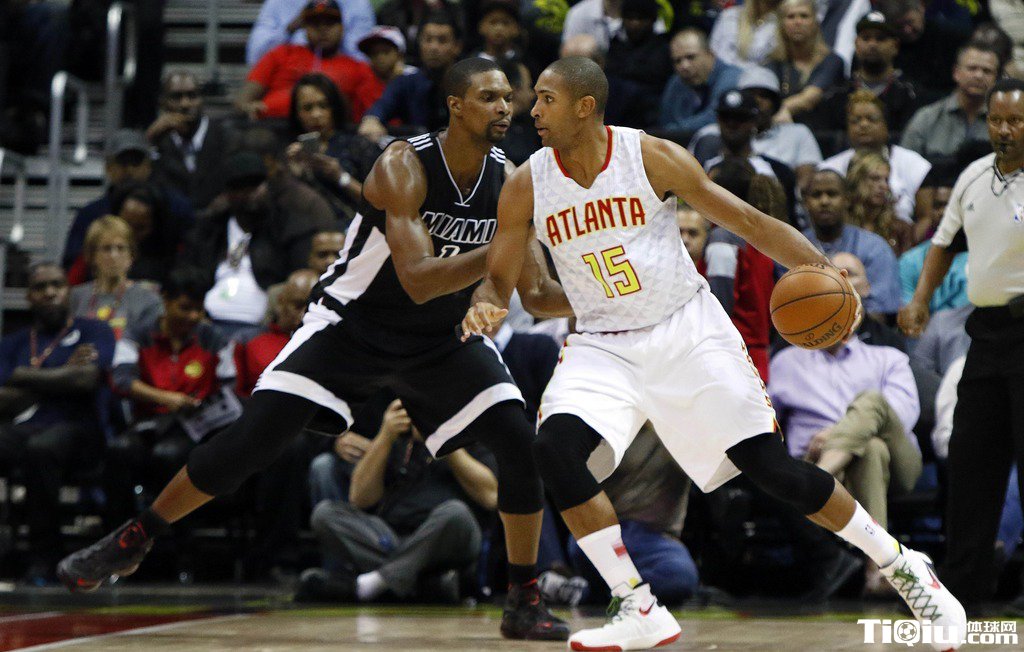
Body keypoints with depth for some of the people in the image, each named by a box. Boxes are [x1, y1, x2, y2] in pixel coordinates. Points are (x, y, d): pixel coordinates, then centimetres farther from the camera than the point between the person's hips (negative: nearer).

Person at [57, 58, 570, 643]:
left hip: (442, 340, 4)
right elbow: (419, 281, -33)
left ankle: (525, 600, 1)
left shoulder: (512, 182, -9)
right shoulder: (405, 166, -24)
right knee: (254, 438, -13)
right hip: (354, 324, -4)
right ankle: (134, 539, 5)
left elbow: (539, 296, -6)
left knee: (524, 444, -13)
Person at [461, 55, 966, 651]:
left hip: (689, 332, -2)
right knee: (555, 447, -25)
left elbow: (748, 220, -7)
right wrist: (485, 306, -22)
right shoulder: (526, 187, -5)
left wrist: (824, 268, -20)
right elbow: (499, 278, 3)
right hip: (604, 348, 2)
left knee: (773, 468, -7)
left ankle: (902, 566, 15)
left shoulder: (654, 157, -11)